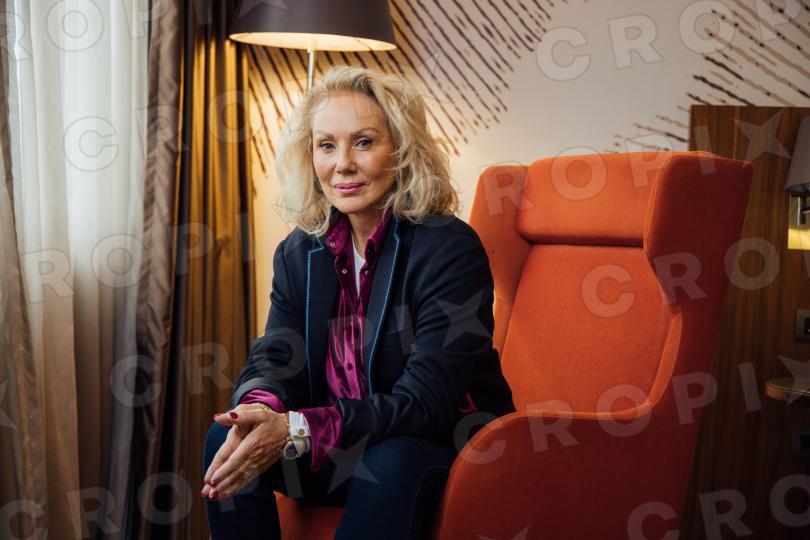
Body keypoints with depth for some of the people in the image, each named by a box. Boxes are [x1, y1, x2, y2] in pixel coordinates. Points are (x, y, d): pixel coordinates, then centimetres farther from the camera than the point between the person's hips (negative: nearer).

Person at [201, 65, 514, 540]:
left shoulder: (450, 247, -19)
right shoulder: (299, 253, 1)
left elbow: (427, 402, -25)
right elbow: (276, 357, -5)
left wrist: (296, 430, -36)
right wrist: (260, 410, -31)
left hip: (447, 446, -4)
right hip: (346, 447, 5)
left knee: (392, 463, -36)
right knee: (227, 440, -16)